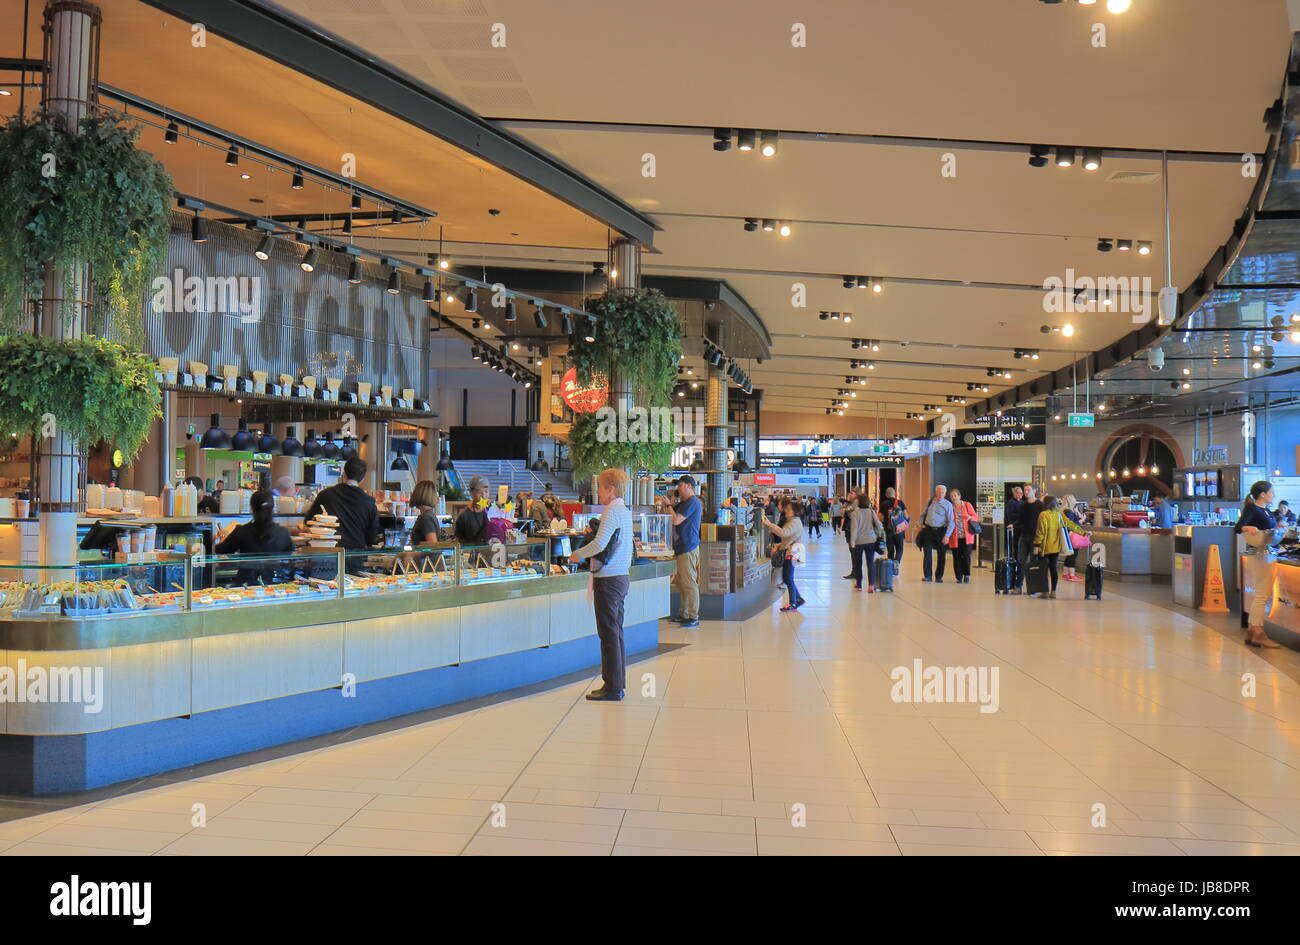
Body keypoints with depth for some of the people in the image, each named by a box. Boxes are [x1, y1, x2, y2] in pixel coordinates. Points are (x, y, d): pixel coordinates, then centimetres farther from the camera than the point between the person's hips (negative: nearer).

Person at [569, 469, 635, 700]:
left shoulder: (612, 511, -15)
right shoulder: (625, 511, 14)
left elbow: (600, 544, -24)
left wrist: (577, 555, -11)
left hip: (608, 578, -9)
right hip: (621, 576, 9)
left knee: (609, 632, -4)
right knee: (616, 631, 14)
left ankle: (612, 687, -1)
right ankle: (618, 683, 19)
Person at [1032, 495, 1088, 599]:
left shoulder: (1043, 515, -11)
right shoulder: (1059, 514, 5)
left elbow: (1040, 531, -15)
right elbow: (1071, 525, 11)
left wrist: (1037, 545, -13)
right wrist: (1083, 532, 21)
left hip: (1046, 547, -5)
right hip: (1056, 547, 5)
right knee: (1053, 567, 10)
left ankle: (1046, 591, 1)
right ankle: (1053, 592, 12)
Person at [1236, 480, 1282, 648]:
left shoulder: (1266, 510, 15)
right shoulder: (1252, 509, -11)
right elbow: (1237, 528, -22)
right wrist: (1248, 528, -40)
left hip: (1267, 554, 10)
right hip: (1258, 554, -10)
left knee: (1259, 595, 12)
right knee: (1262, 594, -8)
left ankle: (1251, 632, 17)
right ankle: (1258, 633, -4)